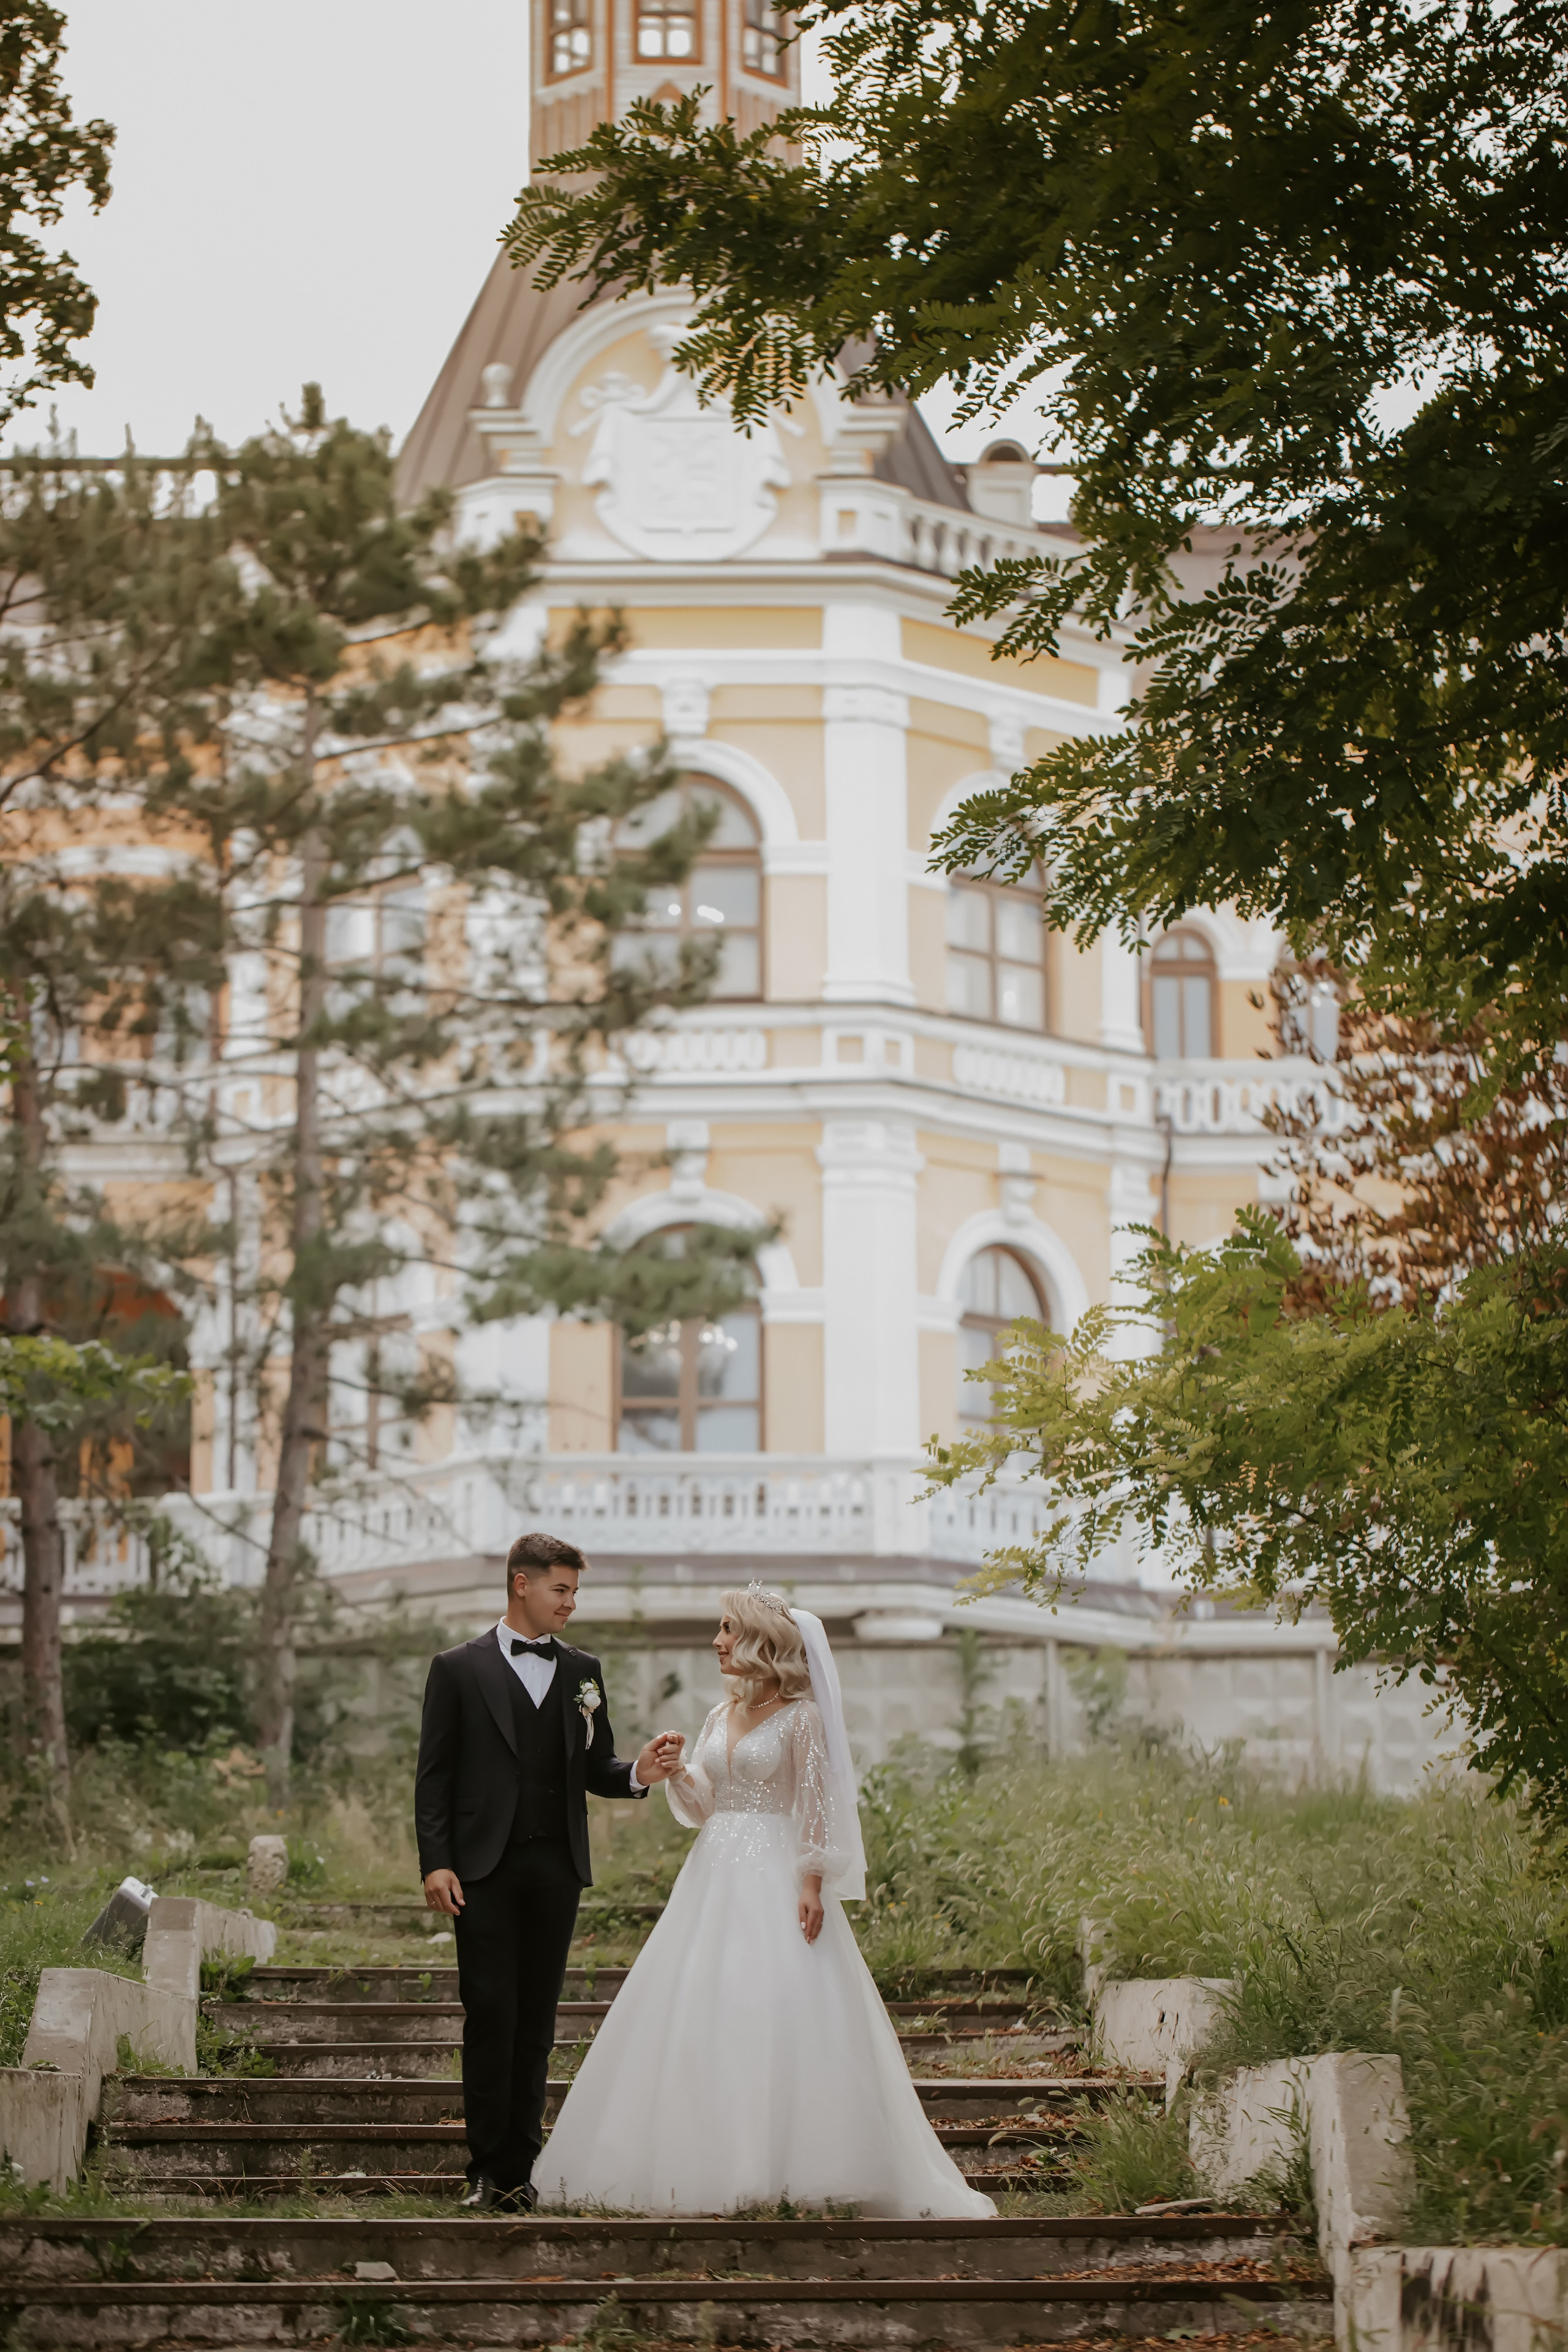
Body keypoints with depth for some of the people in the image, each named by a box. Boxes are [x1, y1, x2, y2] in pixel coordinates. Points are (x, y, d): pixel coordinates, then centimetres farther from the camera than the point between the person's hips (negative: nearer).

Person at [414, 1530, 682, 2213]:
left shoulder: (582, 1671, 12)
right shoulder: (459, 1669, 2)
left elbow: (595, 1770, 14)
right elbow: (434, 1775, 0)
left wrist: (639, 1773, -8)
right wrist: (436, 1862, -9)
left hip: (557, 1868, 3)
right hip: (485, 1868, -3)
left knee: (536, 2022, 5)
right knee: (490, 2017, -5)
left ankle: (519, 2168, 10)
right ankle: (488, 2169, 1)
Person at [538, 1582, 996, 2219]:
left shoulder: (799, 1717, -5)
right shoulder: (720, 1717, 14)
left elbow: (816, 1806, -9)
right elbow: (702, 1806, 14)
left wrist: (812, 1884, -17)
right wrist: (677, 1772, -5)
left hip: (775, 1876, -7)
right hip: (716, 1874, 7)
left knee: (779, 2016, -10)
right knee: (697, 2017, 3)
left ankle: (793, 2167, -5)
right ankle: (705, 2163, 7)